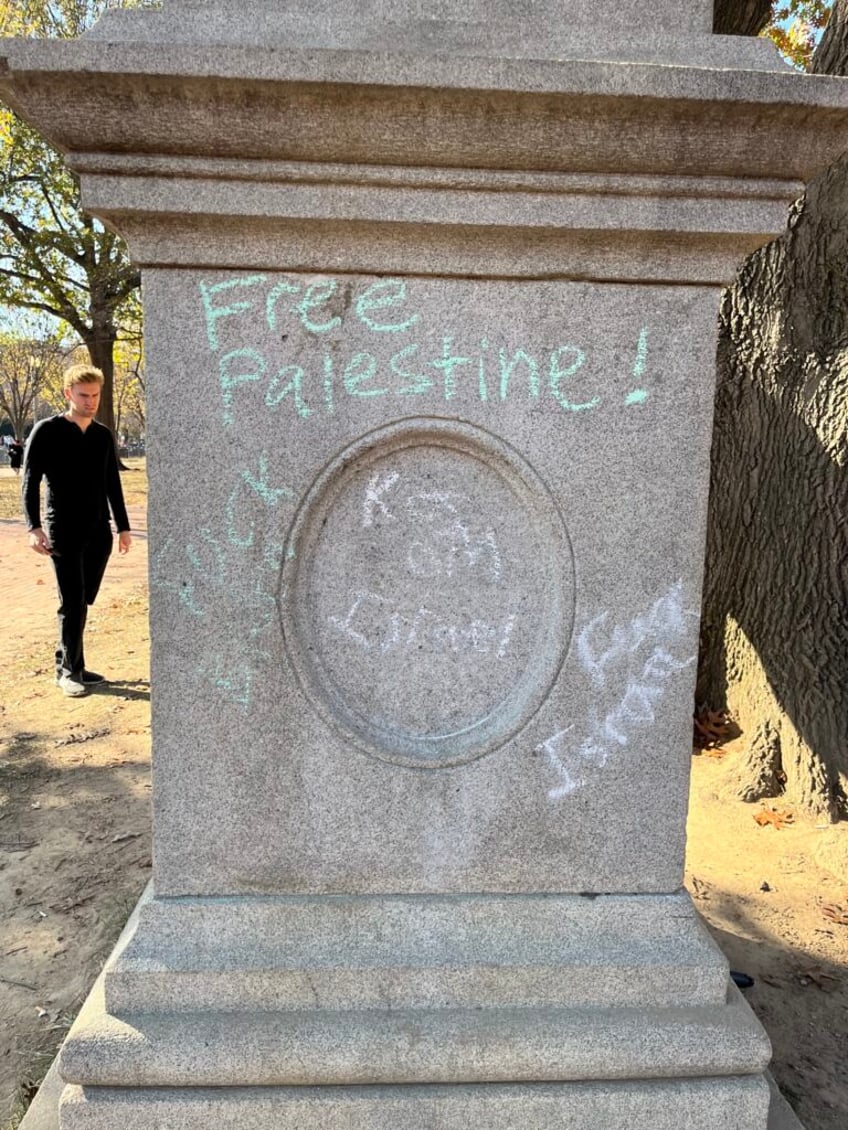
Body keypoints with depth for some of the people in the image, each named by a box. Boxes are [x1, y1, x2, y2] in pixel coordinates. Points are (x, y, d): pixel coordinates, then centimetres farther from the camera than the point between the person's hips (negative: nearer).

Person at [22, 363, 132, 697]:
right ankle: (69, 671, 5)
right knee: (73, 604, -7)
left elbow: (112, 484, 16)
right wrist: (34, 526, -17)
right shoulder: (47, 431, -4)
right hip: (64, 532, -5)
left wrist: (123, 526, 14)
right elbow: (30, 481, -7)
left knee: (82, 603, 9)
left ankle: (68, 665, 21)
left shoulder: (103, 435, 10)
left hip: (98, 532, 5)